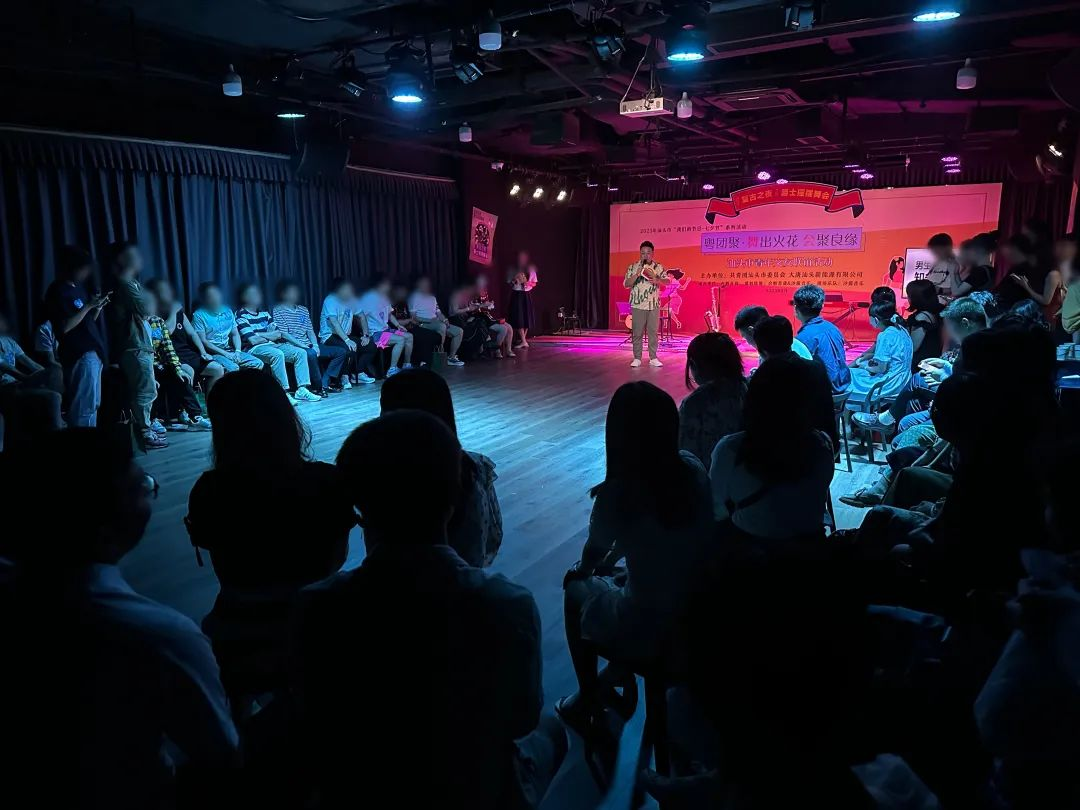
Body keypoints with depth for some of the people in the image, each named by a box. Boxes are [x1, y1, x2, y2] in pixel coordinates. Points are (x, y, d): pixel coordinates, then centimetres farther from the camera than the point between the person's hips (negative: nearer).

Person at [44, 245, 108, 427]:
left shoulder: (79, 288, 15)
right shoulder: (58, 292, -9)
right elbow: (65, 327, -17)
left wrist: (99, 306, 2)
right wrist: (88, 306, -18)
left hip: (93, 352, 9)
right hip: (80, 355, -9)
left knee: (92, 405, 13)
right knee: (84, 406, -9)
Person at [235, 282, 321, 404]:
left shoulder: (264, 312, 19)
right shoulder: (241, 315, -5)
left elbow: (279, 332, 16)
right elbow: (252, 340, -15)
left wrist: (300, 343, 6)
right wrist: (269, 336, 2)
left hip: (271, 345, 8)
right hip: (253, 349, -8)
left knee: (300, 352, -7)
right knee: (277, 354, -36)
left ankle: (302, 390, -16)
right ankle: (284, 393, -33)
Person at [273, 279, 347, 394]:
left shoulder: (303, 309, 20)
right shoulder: (278, 311, -2)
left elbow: (310, 331, 15)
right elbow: (284, 334, -11)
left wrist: (315, 345, -3)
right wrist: (302, 345, -18)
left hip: (309, 346, 8)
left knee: (341, 351, -3)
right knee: (311, 354, -41)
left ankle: (325, 383, -11)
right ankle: (318, 386, -25)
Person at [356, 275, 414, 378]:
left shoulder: (384, 298, 13)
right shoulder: (368, 298, -14)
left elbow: (389, 314, 27)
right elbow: (361, 316, -21)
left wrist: (398, 325, 14)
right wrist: (366, 335, -26)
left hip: (385, 329, 10)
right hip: (374, 333, -9)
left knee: (409, 336, 5)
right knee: (400, 339, -25)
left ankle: (407, 365, 15)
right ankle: (392, 370, -22)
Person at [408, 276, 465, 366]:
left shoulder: (432, 298, 26)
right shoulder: (415, 297, 2)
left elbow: (438, 312, 23)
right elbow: (413, 317, -8)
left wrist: (444, 319, -1)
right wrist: (429, 320, -20)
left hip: (436, 322, 8)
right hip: (424, 324, -8)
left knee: (459, 331, -4)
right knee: (442, 326, -38)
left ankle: (451, 357, -3)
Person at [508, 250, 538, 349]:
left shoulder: (531, 269, 7)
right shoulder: (513, 270, 4)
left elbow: (534, 283, 10)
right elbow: (509, 283, 5)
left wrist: (528, 283, -10)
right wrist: (515, 280, -14)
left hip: (527, 295, 2)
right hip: (516, 295, -2)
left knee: (527, 317, 2)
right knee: (518, 318, -11)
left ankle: (523, 339, 16)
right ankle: (524, 342, -12)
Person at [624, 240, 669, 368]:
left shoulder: (659, 267, 4)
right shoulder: (633, 267, 0)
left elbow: (667, 281, -1)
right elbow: (626, 284, -5)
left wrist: (657, 280, -20)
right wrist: (637, 274, -18)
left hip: (654, 305, 1)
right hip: (638, 305, -1)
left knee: (653, 332, 5)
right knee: (637, 333, 1)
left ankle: (653, 358, 12)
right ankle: (637, 358, 9)